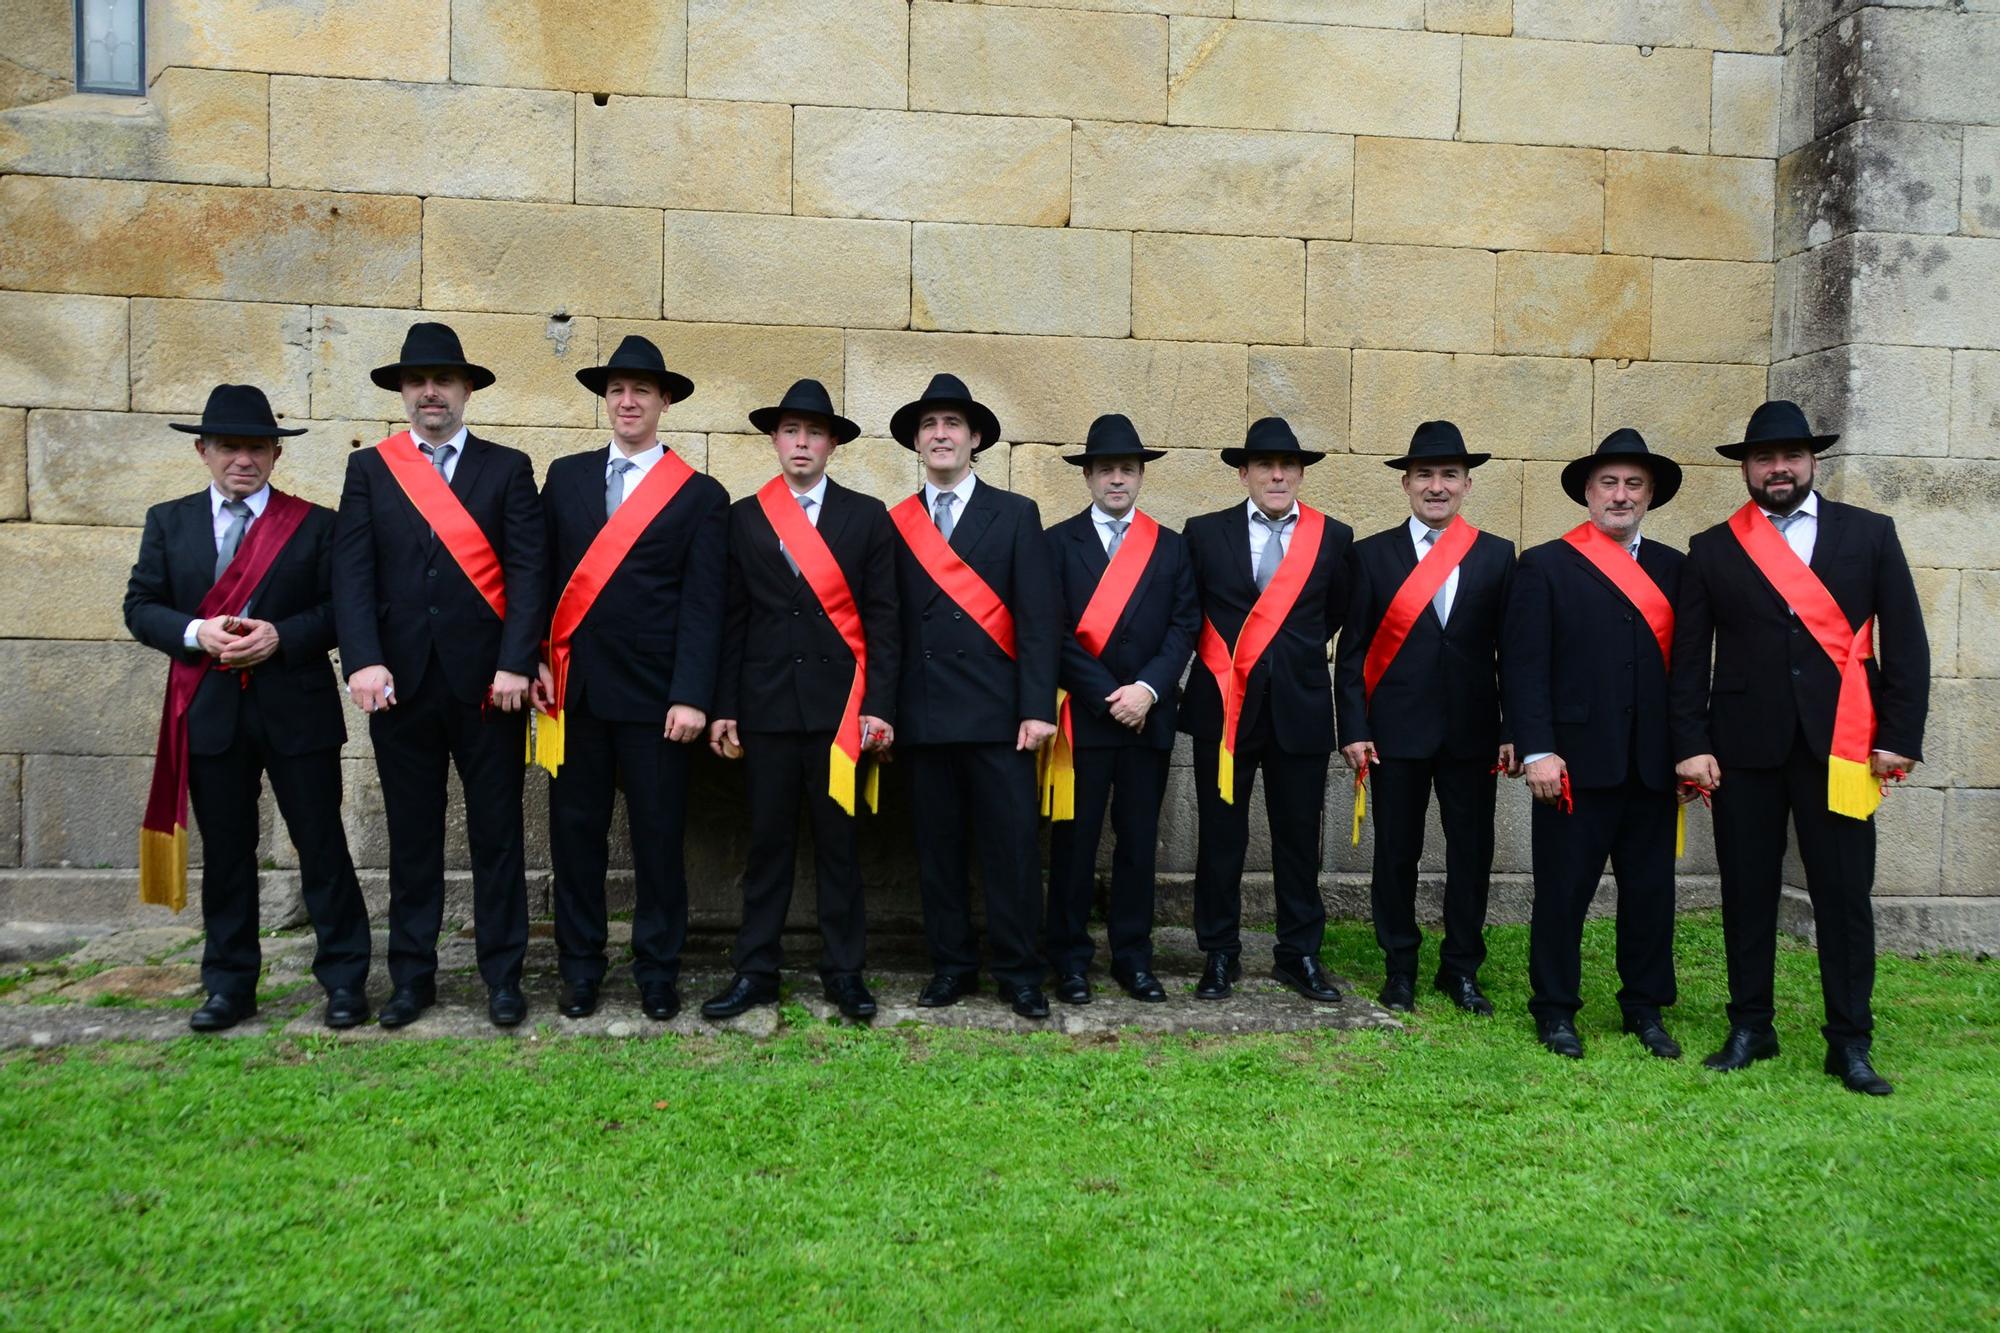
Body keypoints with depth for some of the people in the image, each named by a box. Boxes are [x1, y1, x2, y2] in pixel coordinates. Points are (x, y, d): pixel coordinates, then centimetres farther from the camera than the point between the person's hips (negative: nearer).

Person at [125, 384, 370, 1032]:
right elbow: (140, 607, 7)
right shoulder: (168, 522, 10)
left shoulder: (314, 524, 2)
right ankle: (229, 985, 22)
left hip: (297, 710, -2)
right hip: (209, 712, 3)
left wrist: (281, 635, -17)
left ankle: (345, 979, 12)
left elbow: (341, 607, -2)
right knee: (225, 852, 11)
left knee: (322, 847, 2)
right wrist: (196, 633, -12)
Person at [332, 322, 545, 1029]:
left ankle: (502, 975, 17)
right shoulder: (369, 469, 9)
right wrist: (364, 662, -14)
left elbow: (527, 569, -3)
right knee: (412, 836, 10)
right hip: (400, 681, 1)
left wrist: (514, 663, -13)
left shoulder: (507, 468, 6)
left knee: (497, 833, 6)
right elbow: (352, 572, 0)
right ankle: (412, 976, 21)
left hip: (486, 680, -1)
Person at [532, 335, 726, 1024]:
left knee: (659, 838, 5)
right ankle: (580, 970, 21)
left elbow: (702, 605, -4)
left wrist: (690, 696, -11)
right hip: (575, 686, 3)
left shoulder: (700, 495, 2)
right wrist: (533, 659, -2)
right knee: (575, 832, 9)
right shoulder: (565, 477, 12)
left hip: (655, 694, -3)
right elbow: (541, 575, 9)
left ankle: (658, 972, 19)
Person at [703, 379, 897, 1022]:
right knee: (768, 842, 7)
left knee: (839, 842, 5)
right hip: (766, 703, 1)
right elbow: (733, 619, 7)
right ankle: (756, 971, 16)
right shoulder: (744, 517, 9)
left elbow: (882, 619, 2)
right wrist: (724, 707, 2)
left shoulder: (867, 516, 6)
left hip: (841, 704, -1)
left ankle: (844, 971, 16)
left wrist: (880, 705, -5)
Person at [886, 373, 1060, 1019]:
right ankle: (952, 966, 21)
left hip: (996, 711, -2)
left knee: (1012, 845, 0)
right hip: (925, 716, 2)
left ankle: (1020, 972, 12)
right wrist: (885, 708, 2)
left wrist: (1037, 707, -9)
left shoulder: (1016, 514, 6)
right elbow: (891, 624, 10)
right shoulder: (896, 524, 11)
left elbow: (1038, 619, -1)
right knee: (937, 848, 8)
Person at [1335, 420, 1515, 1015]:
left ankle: (1461, 968, 22)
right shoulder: (1371, 554, 2)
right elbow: (1351, 650, 1)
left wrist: (1514, 732, 0)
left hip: (1472, 732, 1)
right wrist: (1353, 730, -6)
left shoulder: (1497, 556, 5)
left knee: (1472, 854, 8)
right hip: (1397, 731, -1)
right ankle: (1400, 967, 22)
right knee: (1396, 854, 7)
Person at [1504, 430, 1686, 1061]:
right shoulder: (1545, 565, 1)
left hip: (1654, 764, 4)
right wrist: (1537, 750, -13)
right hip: (1576, 760, -4)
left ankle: (1646, 1008, 25)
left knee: (1651, 891, 11)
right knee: (1563, 890, 4)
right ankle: (1555, 1009, 17)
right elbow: (1523, 666, -6)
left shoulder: (1673, 569, 12)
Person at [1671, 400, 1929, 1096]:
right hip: (1744, 747, 0)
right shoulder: (1712, 548, 7)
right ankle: (1750, 1029, 19)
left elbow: (1906, 642, 5)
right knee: (1747, 894, 6)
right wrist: (1691, 744, -4)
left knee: (1845, 896, 2)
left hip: (1839, 745, 0)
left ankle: (1850, 1042, 14)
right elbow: (1689, 656, 4)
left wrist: (1900, 736, -2)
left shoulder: (1870, 534, 8)